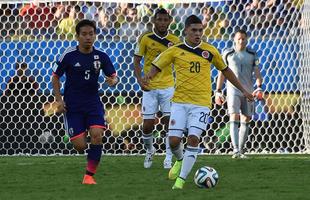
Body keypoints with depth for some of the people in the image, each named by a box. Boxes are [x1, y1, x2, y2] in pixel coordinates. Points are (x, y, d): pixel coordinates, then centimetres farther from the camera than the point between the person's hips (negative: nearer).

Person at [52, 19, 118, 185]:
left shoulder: (101, 56, -2)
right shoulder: (69, 55, -8)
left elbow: (113, 76, 5)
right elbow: (55, 77, 0)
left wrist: (112, 81, -19)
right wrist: (59, 100, -8)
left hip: (93, 103, 2)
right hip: (72, 105, -2)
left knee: (97, 135, -20)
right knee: (79, 145, -8)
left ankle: (89, 175, -9)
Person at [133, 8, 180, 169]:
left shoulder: (174, 41, 2)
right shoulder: (145, 38, -4)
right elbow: (136, 61, 1)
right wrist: (140, 81, -11)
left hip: (168, 87, 1)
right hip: (150, 88, -1)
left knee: (170, 122, -6)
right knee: (148, 125, -1)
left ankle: (169, 157, 7)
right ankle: (149, 151, 27)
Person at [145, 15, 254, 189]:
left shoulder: (210, 51, 4)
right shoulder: (175, 51, 1)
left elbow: (225, 70, 16)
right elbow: (156, 67, 3)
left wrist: (243, 90, 19)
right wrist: (148, 77, -21)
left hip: (201, 103, -1)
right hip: (180, 101, 1)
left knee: (193, 139, -15)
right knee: (174, 140, -6)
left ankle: (181, 179, -7)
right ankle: (180, 160, 30)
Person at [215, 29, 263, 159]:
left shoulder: (252, 54, 5)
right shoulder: (228, 54, 3)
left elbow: (257, 72, 1)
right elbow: (222, 73, 7)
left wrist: (259, 87, -16)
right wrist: (218, 91, 4)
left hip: (248, 92, 3)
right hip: (233, 90, -2)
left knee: (245, 121, 5)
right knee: (234, 118, -15)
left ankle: (240, 150, 14)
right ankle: (235, 150, -23)